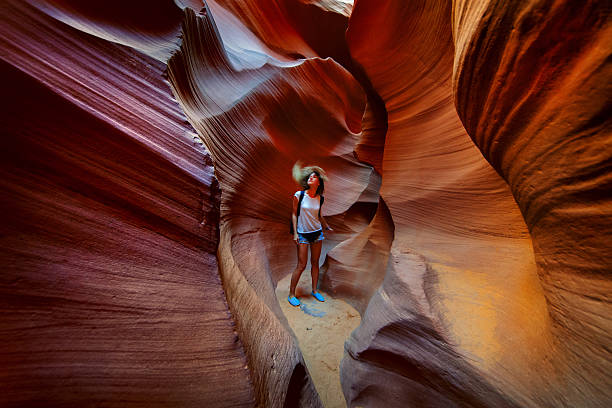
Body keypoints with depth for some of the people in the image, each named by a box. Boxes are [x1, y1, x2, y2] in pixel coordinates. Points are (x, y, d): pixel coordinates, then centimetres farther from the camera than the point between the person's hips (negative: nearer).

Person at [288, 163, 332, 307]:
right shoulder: (299, 195, -8)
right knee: (301, 265, -2)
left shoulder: (319, 198, 1)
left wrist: (327, 226, 24)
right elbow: (294, 214, -4)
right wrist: (295, 233, -7)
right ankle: (291, 294, 16)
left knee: (315, 263, 12)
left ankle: (314, 290, 30)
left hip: (317, 233, 4)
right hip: (303, 234, -4)